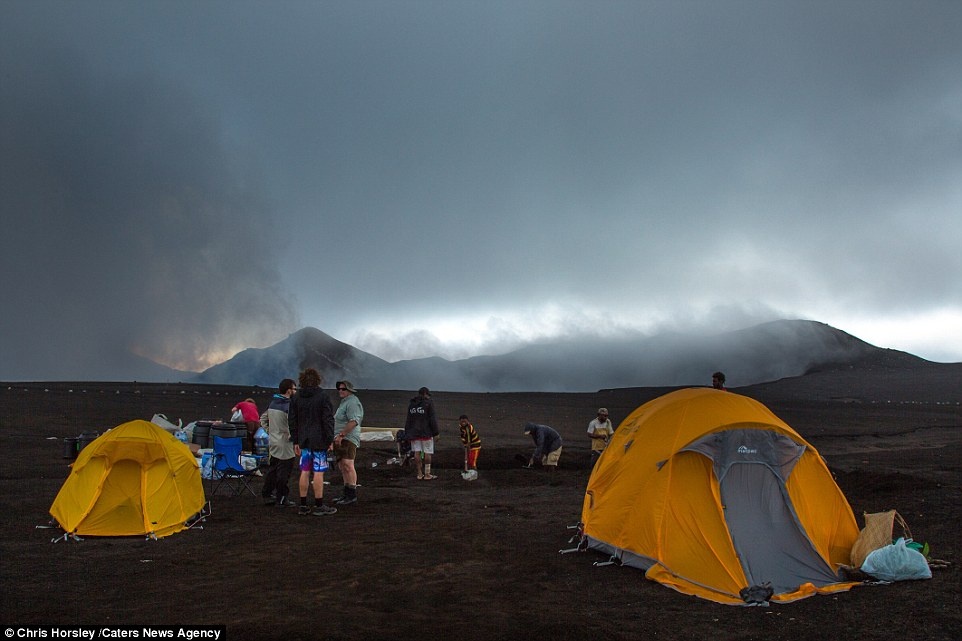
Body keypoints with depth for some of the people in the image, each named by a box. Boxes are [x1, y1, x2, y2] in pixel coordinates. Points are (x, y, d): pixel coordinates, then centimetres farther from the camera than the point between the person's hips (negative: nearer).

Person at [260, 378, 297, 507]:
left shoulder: (272, 403, 10)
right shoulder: (288, 405, -16)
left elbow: (263, 419, 19)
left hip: (273, 442, 8)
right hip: (285, 444, -8)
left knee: (272, 470, 17)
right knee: (284, 472, 0)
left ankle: (267, 495, 23)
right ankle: (281, 499, 4)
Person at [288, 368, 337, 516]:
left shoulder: (296, 397, 8)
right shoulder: (322, 397, -9)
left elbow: (292, 420, 12)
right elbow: (328, 420, -11)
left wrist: (296, 441, 17)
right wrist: (330, 440, -5)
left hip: (304, 441, 5)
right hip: (319, 441, -5)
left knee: (305, 472, 10)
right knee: (318, 472, -2)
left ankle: (303, 505, 14)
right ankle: (319, 506, 2)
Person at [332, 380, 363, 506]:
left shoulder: (352, 402, -10)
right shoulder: (344, 402, 24)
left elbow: (353, 422, -22)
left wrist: (341, 435, -24)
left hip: (348, 439, -11)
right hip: (341, 440, 11)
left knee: (348, 465, -17)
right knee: (342, 467, 12)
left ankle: (352, 495, -19)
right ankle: (346, 494, 17)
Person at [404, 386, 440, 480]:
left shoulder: (411, 404, 11)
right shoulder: (428, 403, -6)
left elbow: (408, 420, 10)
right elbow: (432, 419, -10)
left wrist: (407, 433, 12)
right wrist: (436, 432, -6)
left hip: (414, 432, 5)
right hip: (426, 432, -5)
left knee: (417, 452, 5)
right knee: (427, 453, 0)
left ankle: (420, 474, 8)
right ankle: (427, 474, 2)